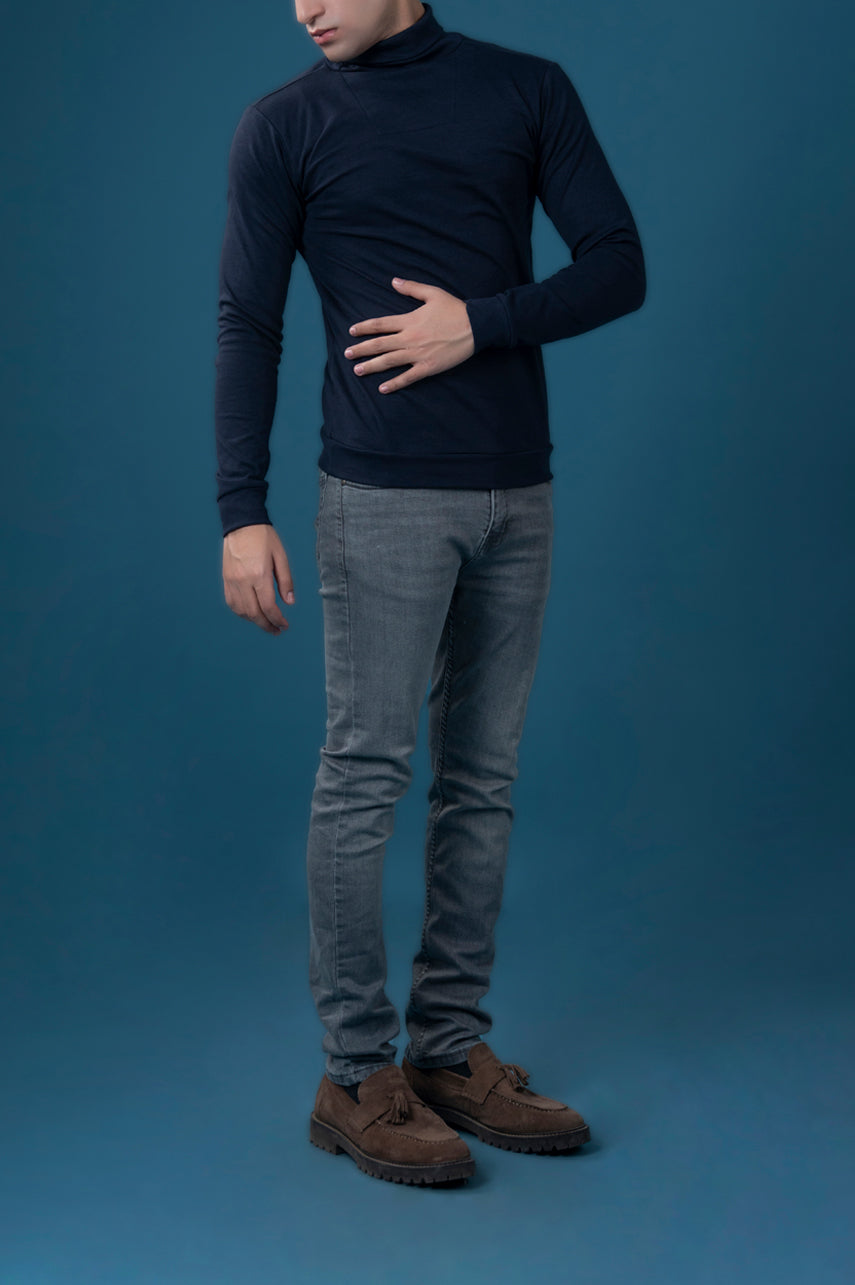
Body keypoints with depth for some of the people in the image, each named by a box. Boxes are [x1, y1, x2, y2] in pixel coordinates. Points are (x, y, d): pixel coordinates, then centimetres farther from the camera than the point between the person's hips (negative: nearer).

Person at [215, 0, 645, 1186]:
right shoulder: (286, 125, 2)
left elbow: (620, 268, 4)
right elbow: (248, 326, -2)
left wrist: (480, 324, -12)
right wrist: (242, 514, -11)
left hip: (518, 494, 4)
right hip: (384, 497, -3)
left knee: (481, 780, 7)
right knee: (366, 775, -3)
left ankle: (452, 1052, 19)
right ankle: (356, 1077, 7)